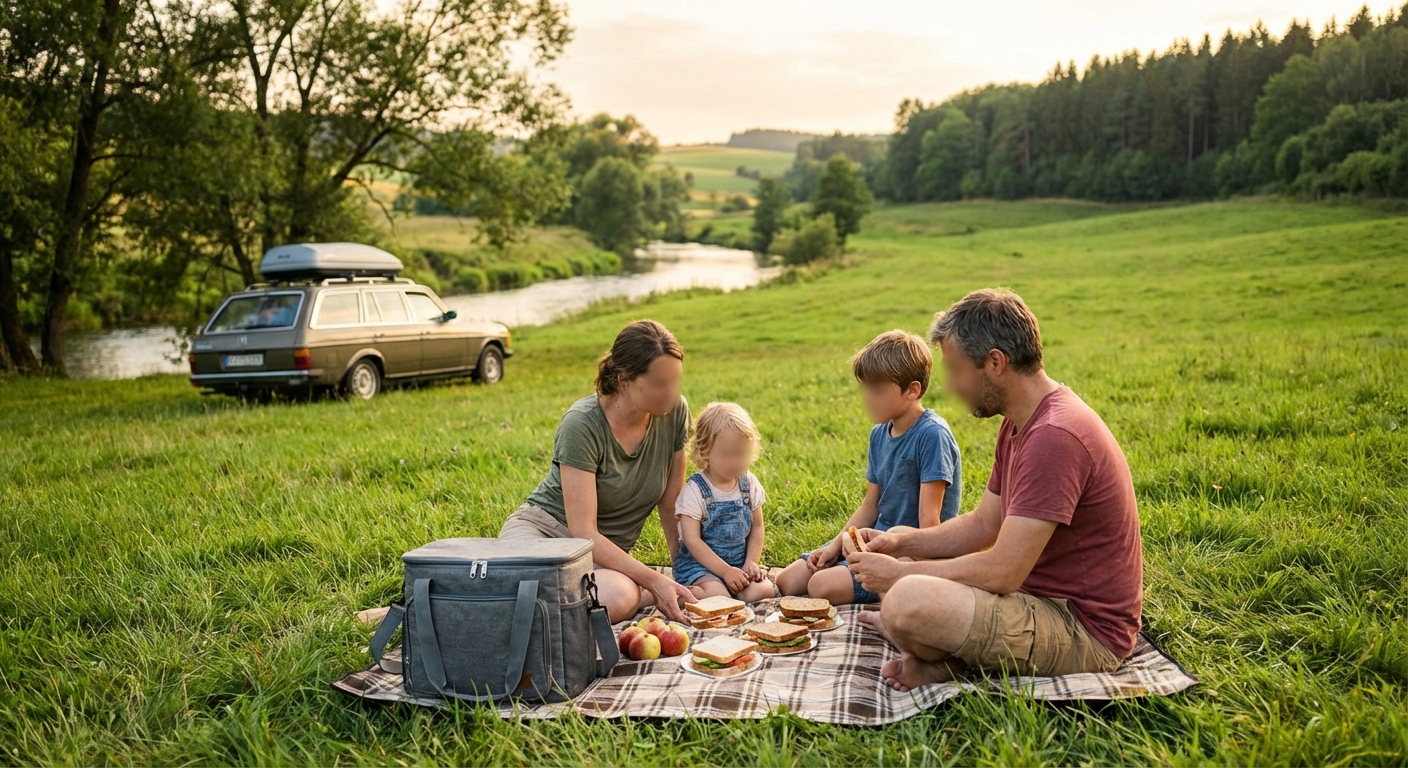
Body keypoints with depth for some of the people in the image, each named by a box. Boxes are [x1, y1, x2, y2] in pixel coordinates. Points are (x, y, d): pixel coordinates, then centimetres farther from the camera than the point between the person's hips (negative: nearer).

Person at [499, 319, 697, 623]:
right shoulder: (582, 424, -21)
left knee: (617, 598, -36)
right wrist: (653, 579, -26)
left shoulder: (675, 412, -6)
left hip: (606, 551, 4)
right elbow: (583, 532, -22)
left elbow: (671, 507, 5)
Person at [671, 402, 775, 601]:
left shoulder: (750, 484, 3)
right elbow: (692, 540, -16)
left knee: (763, 591, -20)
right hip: (699, 564, -6)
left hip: (739, 564, 6)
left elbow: (756, 527, 11)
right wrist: (725, 570, -20)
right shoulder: (695, 490, -13)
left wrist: (751, 562, -5)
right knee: (719, 597, -32)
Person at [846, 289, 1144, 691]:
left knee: (907, 602, -31)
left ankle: (949, 662, -2)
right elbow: (983, 525, 14)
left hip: (1085, 629, -11)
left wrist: (899, 574, -16)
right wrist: (901, 542, 0)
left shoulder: (1054, 437, -25)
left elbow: (1002, 571, -27)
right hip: (1044, 594, 11)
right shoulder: (1020, 423, 9)